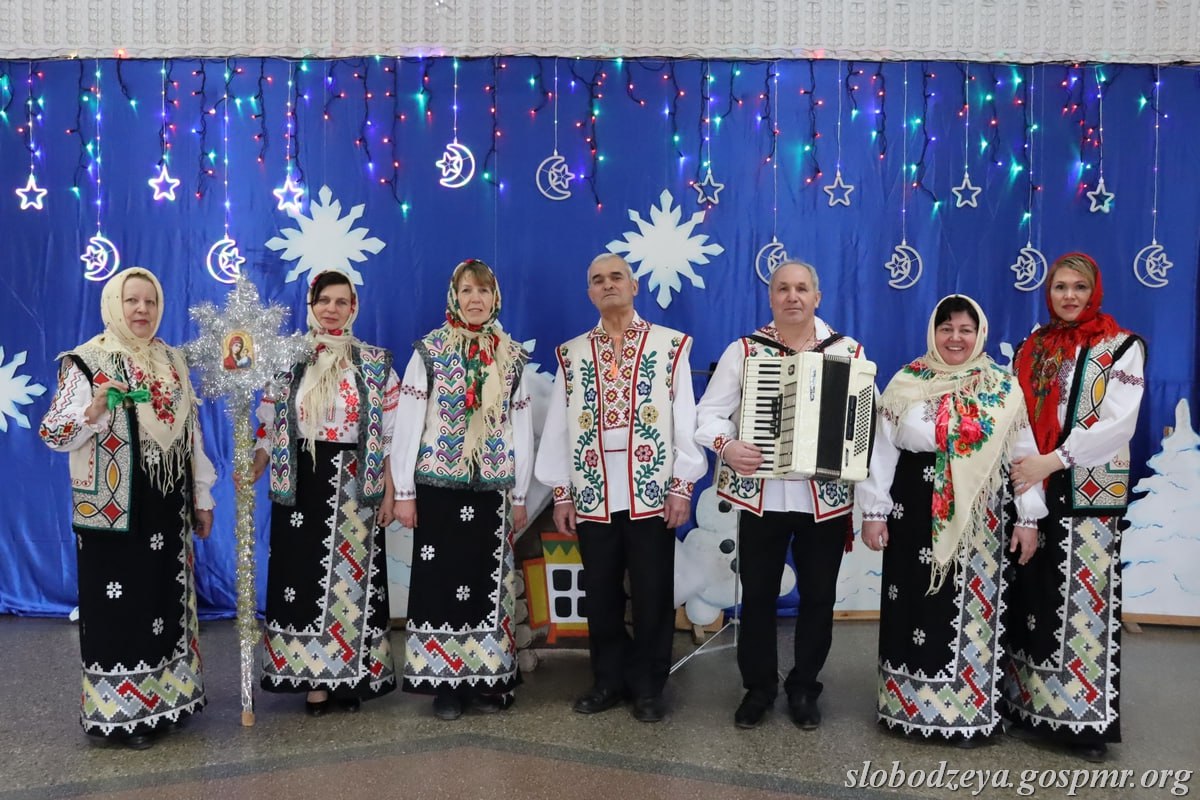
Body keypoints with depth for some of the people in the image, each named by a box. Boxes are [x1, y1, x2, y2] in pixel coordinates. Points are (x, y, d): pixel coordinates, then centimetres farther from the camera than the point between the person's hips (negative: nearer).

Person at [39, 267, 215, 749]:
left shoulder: (173, 362, 10)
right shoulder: (85, 362, -6)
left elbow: (192, 433, 13)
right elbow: (52, 435, -9)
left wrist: (202, 497, 12)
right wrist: (93, 411, -29)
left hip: (167, 508, 5)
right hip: (113, 509, -5)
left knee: (167, 598, 12)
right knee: (121, 604, 0)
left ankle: (164, 696, 27)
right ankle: (122, 709, 13)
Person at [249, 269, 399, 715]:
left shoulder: (375, 363, 3)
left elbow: (392, 434, 2)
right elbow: (268, 427, 6)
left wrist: (389, 493, -3)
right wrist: (251, 471, -9)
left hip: (356, 487, 0)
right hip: (301, 485, 1)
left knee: (352, 578, 3)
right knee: (304, 576, 3)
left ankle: (351, 677, 14)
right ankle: (313, 679, 13)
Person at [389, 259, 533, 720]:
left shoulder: (512, 357, 7)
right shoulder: (429, 351, -1)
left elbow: (521, 428, 8)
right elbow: (407, 423, -3)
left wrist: (520, 495, 7)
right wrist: (404, 492, -6)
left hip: (491, 489, 2)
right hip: (439, 486, -2)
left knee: (488, 583, 8)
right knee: (440, 582, 3)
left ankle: (487, 681, 19)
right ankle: (444, 683, 15)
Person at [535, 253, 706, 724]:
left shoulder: (670, 346, 3)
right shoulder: (572, 354, 10)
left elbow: (685, 419, -1)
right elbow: (558, 425, 8)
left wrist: (682, 486, -7)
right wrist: (561, 493, 4)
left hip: (651, 491, -2)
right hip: (592, 495, 3)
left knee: (652, 594, 5)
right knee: (601, 593, 10)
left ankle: (648, 686, 20)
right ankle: (610, 680, 26)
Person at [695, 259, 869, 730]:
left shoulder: (849, 352, 3)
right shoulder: (743, 351, 1)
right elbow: (708, 413, 0)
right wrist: (727, 446, -21)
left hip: (826, 499, 1)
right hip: (760, 497, 0)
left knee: (818, 597, 11)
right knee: (757, 596, 9)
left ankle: (804, 688, 30)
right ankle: (758, 688, 27)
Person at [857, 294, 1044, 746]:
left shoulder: (1003, 389, 3)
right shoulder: (907, 383, 1)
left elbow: (1023, 455, 3)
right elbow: (882, 449, 0)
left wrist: (1028, 518, -1)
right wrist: (874, 511, -4)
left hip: (979, 519, 0)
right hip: (915, 511, 0)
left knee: (970, 611, 6)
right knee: (916, 603, 6)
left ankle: (967, 713, 19)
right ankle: (909, 703, 21)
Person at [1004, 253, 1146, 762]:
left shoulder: (1121, 347, -1)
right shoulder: (1033, 348, 13)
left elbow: (1118, 423, -12)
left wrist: (1054, 460, -20)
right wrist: (1022, 466, -5)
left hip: (1089, 495, -4)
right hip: (1034, 490, 4)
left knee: (1083, 599, -3)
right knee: (1034, 595, 7)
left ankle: (1085, 718, 6)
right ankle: (1030, 700, 18)